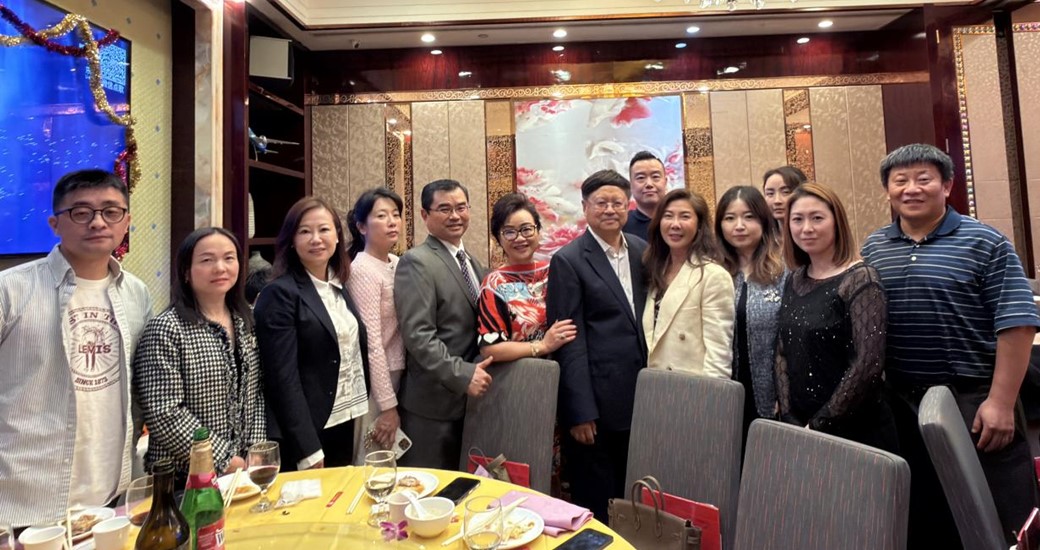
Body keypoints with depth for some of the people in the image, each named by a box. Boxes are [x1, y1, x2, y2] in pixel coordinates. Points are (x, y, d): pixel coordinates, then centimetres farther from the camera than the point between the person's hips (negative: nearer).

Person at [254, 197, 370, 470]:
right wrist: (307, 450, -19)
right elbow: (283, 377, -18)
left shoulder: (339, 287, 8)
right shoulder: (280, 294, -14)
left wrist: (364, 415, 9)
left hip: (345, 424, 7)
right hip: (306, 432, -7)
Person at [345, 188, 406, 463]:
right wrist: (388, 405, -17)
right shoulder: (363, 269, -17)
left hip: (398, 379, 7)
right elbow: (371, 342, -19)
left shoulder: (397, 264, 5)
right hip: (375, 386, -7)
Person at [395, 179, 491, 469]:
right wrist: (463, 375, -24)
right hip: (433, 401, -7)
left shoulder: (472, 262, 13)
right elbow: (417, 335, -21)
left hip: (469, 398, 8)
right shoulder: (417, 262, -13)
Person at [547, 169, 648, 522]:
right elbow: (570, 340, -11)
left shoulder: (642, 251, 8)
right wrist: (581, 412, -14)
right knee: (594, 507, 10)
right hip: (597, 402, -5)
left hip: (640, 398, 5)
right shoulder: (568, 261, -8)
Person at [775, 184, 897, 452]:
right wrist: (788, 417, -3)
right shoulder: (794, 281, 5)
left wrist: (818, 425, -15)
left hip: (856, 430, -5)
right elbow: (782, 353, 7)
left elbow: (868, 364, -19)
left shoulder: (860, 279, -12)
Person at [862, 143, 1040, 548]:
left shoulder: (985, 243, -5)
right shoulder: (873, 248, 6)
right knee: (920, 517, 18)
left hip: (973, 399, -3)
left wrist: (1000, 401, -15)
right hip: (901, 402, 4)